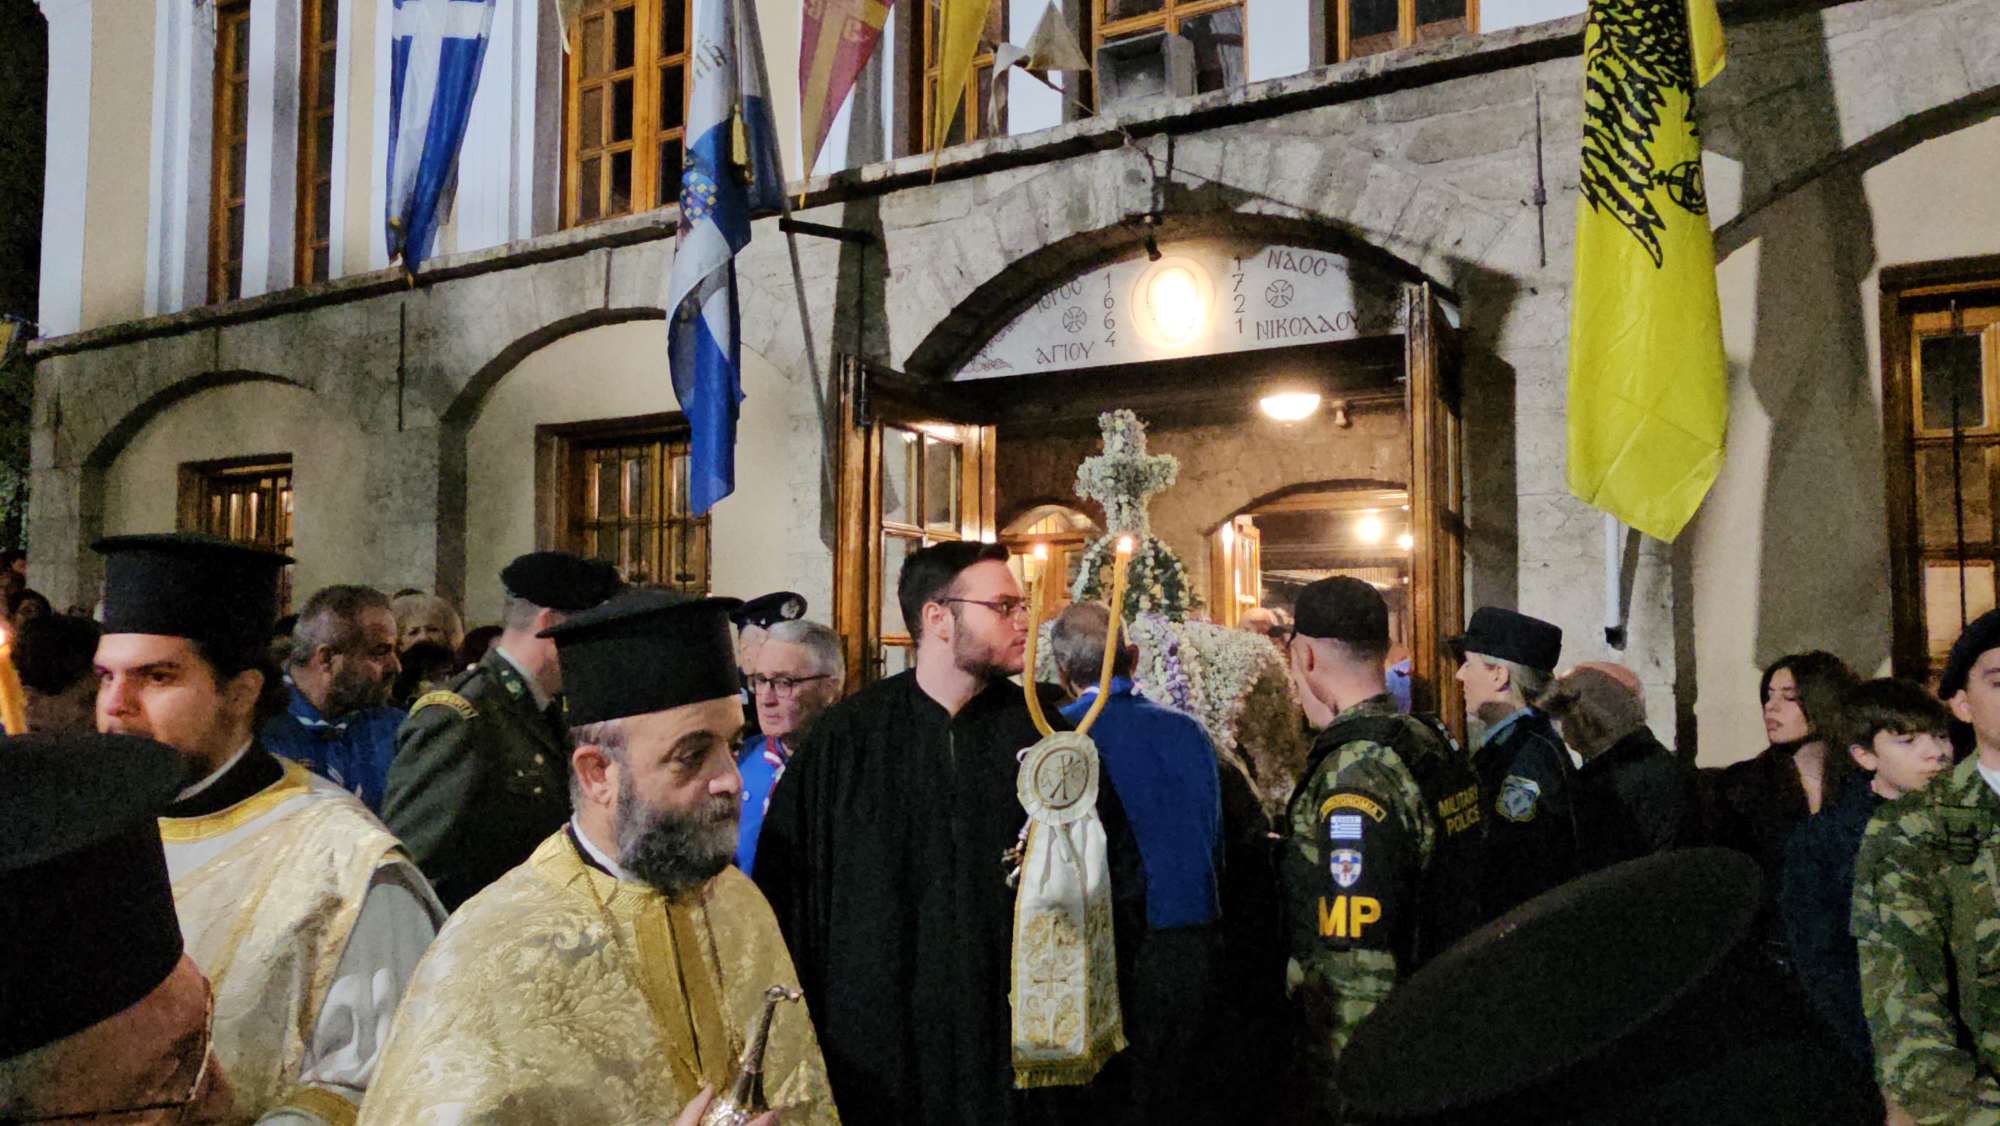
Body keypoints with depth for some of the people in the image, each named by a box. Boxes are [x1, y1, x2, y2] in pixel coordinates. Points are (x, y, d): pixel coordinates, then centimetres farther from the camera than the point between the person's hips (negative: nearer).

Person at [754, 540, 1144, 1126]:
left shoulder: (1044, 733, 0)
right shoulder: (846, 737, -5)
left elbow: (1120, 871, 5)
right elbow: (782, 880, -3)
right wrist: (803, 1008, -6)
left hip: (1012, 1045, 1)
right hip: (874, 1045, -1)